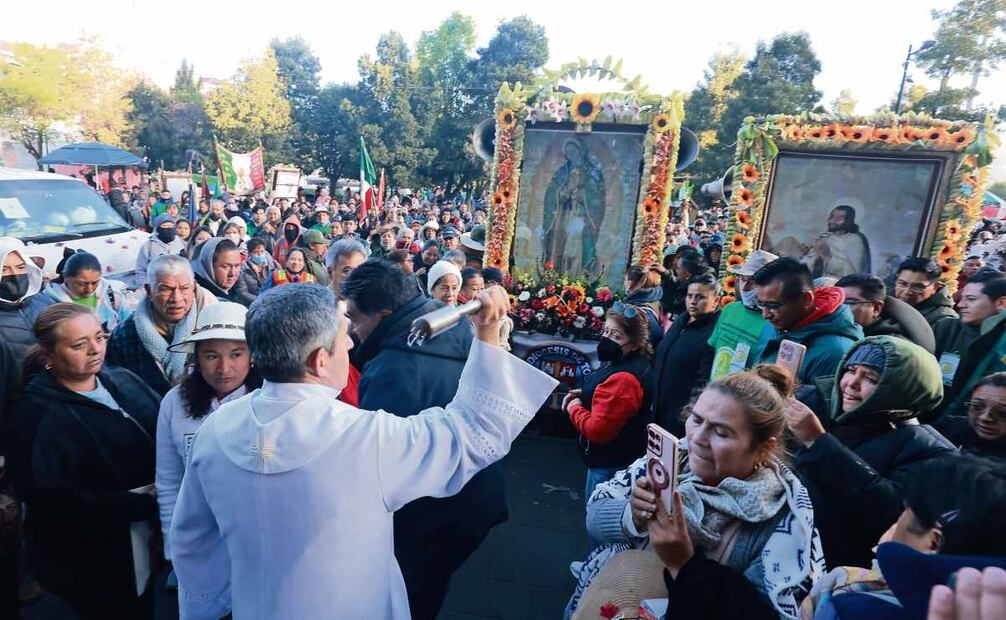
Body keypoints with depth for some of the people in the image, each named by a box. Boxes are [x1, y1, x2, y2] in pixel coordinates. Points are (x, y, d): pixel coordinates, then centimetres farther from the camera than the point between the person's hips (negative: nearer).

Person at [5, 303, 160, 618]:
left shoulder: (123, 380, 2)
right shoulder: (35, 415, -15)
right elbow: (53, 500, -19)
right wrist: (142, 504, -21)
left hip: (156, 532, 5)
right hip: (95, 562, -5)